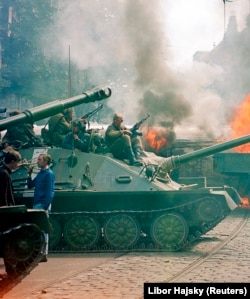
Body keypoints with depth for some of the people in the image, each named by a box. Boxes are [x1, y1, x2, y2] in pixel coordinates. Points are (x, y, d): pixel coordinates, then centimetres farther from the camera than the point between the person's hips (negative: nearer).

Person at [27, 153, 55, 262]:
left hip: (43, 205, -9)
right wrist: (29, 174, 8)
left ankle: (43, 254, -1)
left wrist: (45, 207, -20)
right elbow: (30, 185, 22)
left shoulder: (49, 174, -11)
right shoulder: (40, 173, 16)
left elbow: (50, 192, -16)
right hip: (36, 204, 9)